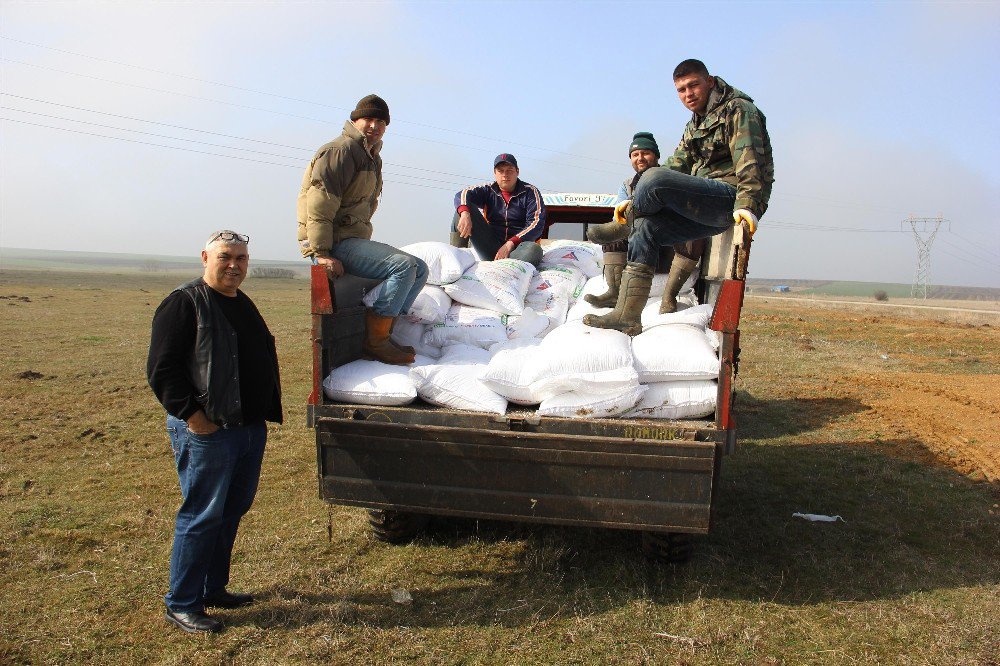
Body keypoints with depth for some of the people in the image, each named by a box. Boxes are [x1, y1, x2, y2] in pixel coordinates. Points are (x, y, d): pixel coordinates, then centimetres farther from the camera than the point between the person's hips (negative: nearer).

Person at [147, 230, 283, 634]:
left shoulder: (243, 304, 17)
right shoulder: (185, 303, -9)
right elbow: (161, 369, -15)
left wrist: (266, 411, 17)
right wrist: (191, 415, -20)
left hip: (251, 429, 8)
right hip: (207, 431, -8)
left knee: (232, 512, 16)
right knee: (202, 517, -2)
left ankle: (213, 589, 30)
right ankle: (181, 605, 11)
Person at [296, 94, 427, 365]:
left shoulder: (372, 158, 23)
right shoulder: (341, 150, -9)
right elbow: (319, 204, -19)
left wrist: (365, 247, 13)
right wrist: (322, 254, -24)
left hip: (355, 240, 10)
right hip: (333, 244, -10)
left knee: (419, 269, 4)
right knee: (404, 266, -24)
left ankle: (383, 336, -1)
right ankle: (374, 342, -17)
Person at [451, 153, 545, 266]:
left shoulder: (530, 192, 3)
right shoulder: (489, 190, 10)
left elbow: (537, 223, -10)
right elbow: (462, 195, -7)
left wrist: (511, 244, -22)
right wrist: (464, 214, -32)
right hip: (490, 246, 2)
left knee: (534, 250, -38)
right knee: (465, 207, -11)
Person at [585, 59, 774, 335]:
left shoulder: (738, 110, -2)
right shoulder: (694, 126, 24)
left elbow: (749, 162, -18)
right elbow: (676, 168, 20)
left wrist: (747, 205, -33)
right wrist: (635, 202, 8)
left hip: (731, 197, -9)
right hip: (707, 206, 9)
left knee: (654, 177, -27)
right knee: (646, 228, -8)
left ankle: (622, 226, 4)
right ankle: (626, 316, -10)